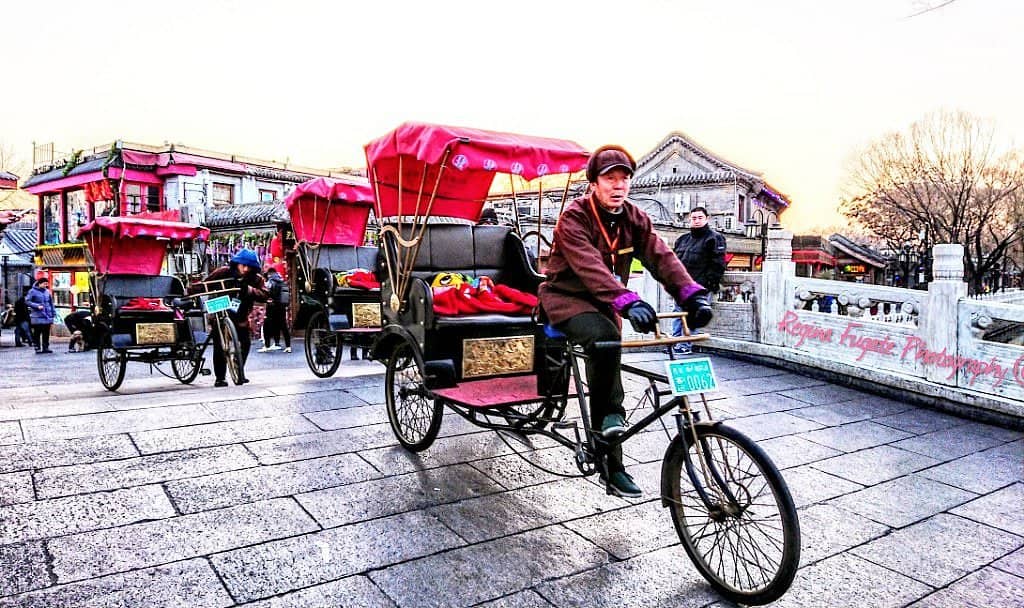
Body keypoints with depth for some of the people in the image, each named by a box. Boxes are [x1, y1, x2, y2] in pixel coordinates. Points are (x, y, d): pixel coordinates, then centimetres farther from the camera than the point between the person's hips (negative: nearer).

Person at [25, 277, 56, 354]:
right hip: (37, 318, -4)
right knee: (37, 334, 1)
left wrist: (53, 314, 13)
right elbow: (27, 301, -6)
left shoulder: (47, 291, 11)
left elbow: (51, 304, 16)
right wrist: (37, 306, -18)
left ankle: (45, 348, 13)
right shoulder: (32, 291, -3)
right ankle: (37, 348, 6)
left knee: (46, 334, 6)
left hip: (47, 317, 4)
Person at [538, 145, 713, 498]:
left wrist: (691, 293, -32)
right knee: (605, 339, -36)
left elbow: (661, 256, -14)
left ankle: (612, 467, 16)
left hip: (602, 304, 6)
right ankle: (609, 415, -15)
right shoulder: (574, 218, -19)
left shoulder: (634, 219, -1)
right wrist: (627, 302, -48)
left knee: (606, 376, 6)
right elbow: (590, 266, -34)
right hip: (566, 297, -6)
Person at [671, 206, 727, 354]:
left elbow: (718, 264, -8)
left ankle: (684, 345, -5)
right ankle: (675, 341, 11)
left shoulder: (714, 238, -1)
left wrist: (709, 282, -14)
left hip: (700, 286, -7)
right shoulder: (682, 239, 19)